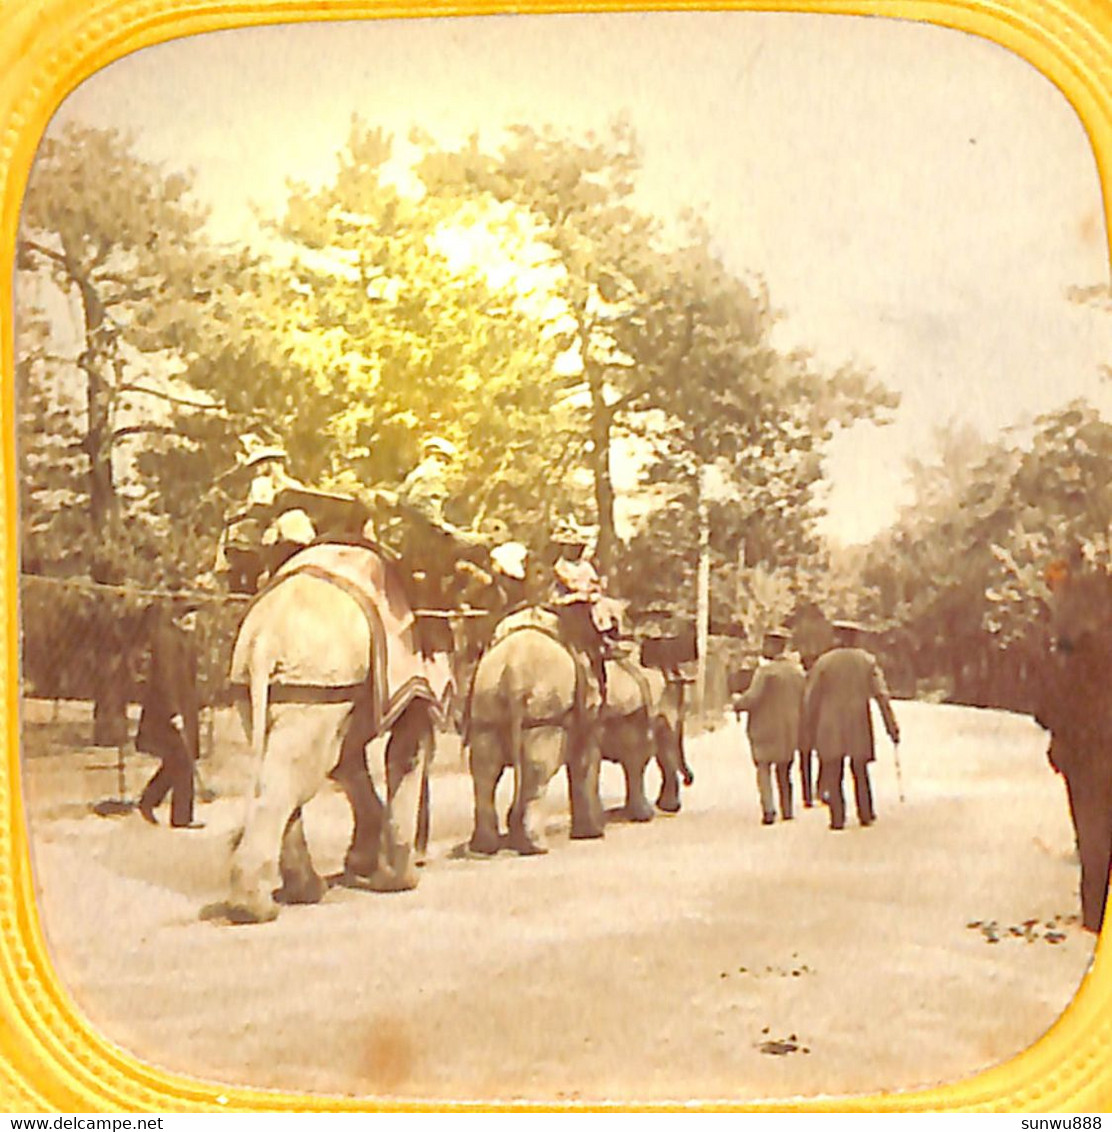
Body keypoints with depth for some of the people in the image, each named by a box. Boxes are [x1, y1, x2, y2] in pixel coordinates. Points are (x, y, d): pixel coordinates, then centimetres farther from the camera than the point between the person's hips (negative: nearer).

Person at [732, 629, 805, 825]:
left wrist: (737, 702, -1)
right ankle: (787, 811, 17)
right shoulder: (798, 671, 5)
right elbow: (804, 702, 9)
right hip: (790, 730, 6)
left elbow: (751, 698, -20)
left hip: (766, 729, -6)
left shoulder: (765, 671, -16)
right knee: (784, 770, 16)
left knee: (763, 768, 1)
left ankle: (768, 809, -12)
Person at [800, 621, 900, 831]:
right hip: (859, 725, 2)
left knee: (832, 773, 3)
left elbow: (810, 699, 0)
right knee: (860, 772, 14)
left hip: (830, 727, -2)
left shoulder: (823, 662, -2)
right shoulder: (868, 661, 1)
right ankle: (866, 815, 17)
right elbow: (882, 695, -3)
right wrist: (892, 726, 0)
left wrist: (807, 733, 7)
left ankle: (837, 819, -1)